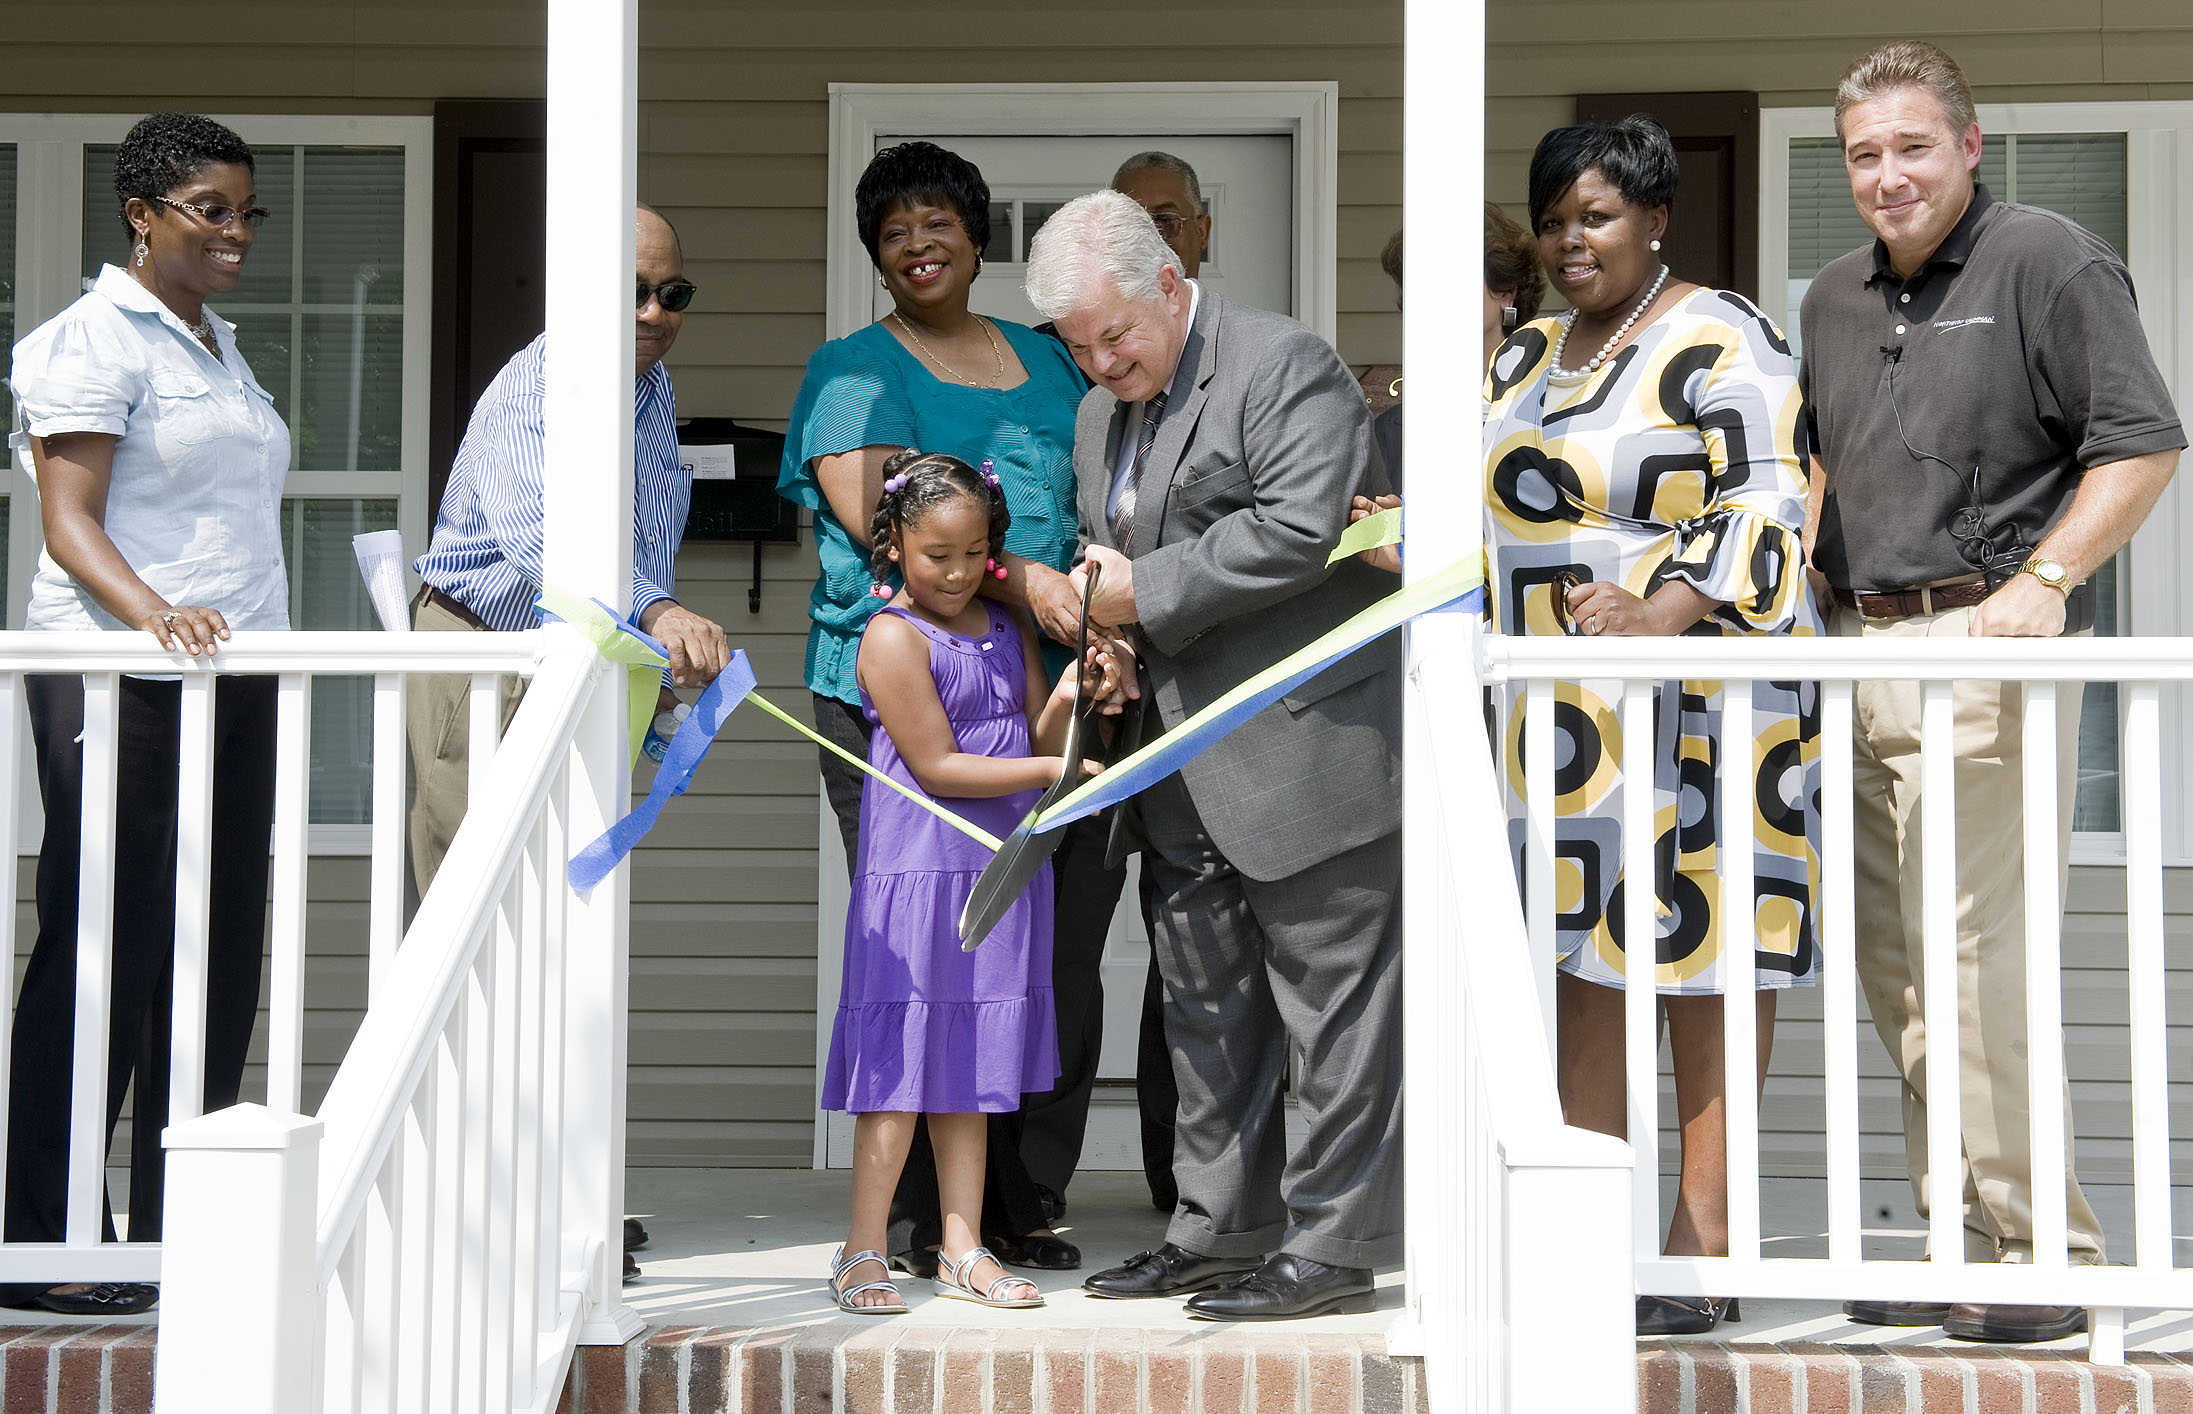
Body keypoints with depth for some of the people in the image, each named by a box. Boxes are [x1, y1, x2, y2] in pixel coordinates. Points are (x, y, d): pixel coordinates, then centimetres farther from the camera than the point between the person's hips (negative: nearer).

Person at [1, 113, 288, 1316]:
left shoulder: (218, 350, 22)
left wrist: (257, 640, 15)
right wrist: (154, 614, -29)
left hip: (233, 683, 8)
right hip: (120, 681, -8)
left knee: (216, 954, 6)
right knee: (103, 949, -7)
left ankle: (171, 1233, 12)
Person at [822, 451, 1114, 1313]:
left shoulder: (1007, 629, 12)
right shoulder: (893, 638, -10)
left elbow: (1042, 741, 11)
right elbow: (937, 767, -13)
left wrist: (1064, 701, -10)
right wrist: (1051, 770, -16)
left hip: (1002, 869, 6)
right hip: (917, 870, -6)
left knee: (972, 1060, 9)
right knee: (904, 1058, -4)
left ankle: (963, 1250, 14)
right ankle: (863, 1253, 4)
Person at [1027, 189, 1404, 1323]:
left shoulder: (1285, 366, -10)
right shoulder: (1100, 414, 16)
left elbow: (1299, 528, -22)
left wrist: (1145, 592, -16)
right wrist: (1100, 639, 6)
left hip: (1307, 750, -9)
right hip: (1185, 766, 9)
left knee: (1331, 997, -3)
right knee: (1203, 1004, 14)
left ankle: (1332, 1244, 3)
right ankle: (1222, 1225, 24)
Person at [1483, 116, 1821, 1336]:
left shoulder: (1720, 342, -7)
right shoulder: (1530, 358, 17)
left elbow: (1770, 511, -14)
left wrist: (1662, 612, -27)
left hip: (1694, 703, -7)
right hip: (1561, 713, 8)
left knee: (1701, 951, -5)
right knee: (1580, 954, 7)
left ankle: (1704, 1245, -1)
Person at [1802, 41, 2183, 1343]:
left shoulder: (2048, 262, -3)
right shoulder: (1835, 299, 19)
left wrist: (2044, 578, -18)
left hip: (1983, 646, -8)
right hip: (1863, 650, 8)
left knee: (1977, 955, -12)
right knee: (1895, 969, 7)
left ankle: (2045, 1256, -6)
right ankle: (1968, 1246, 14)